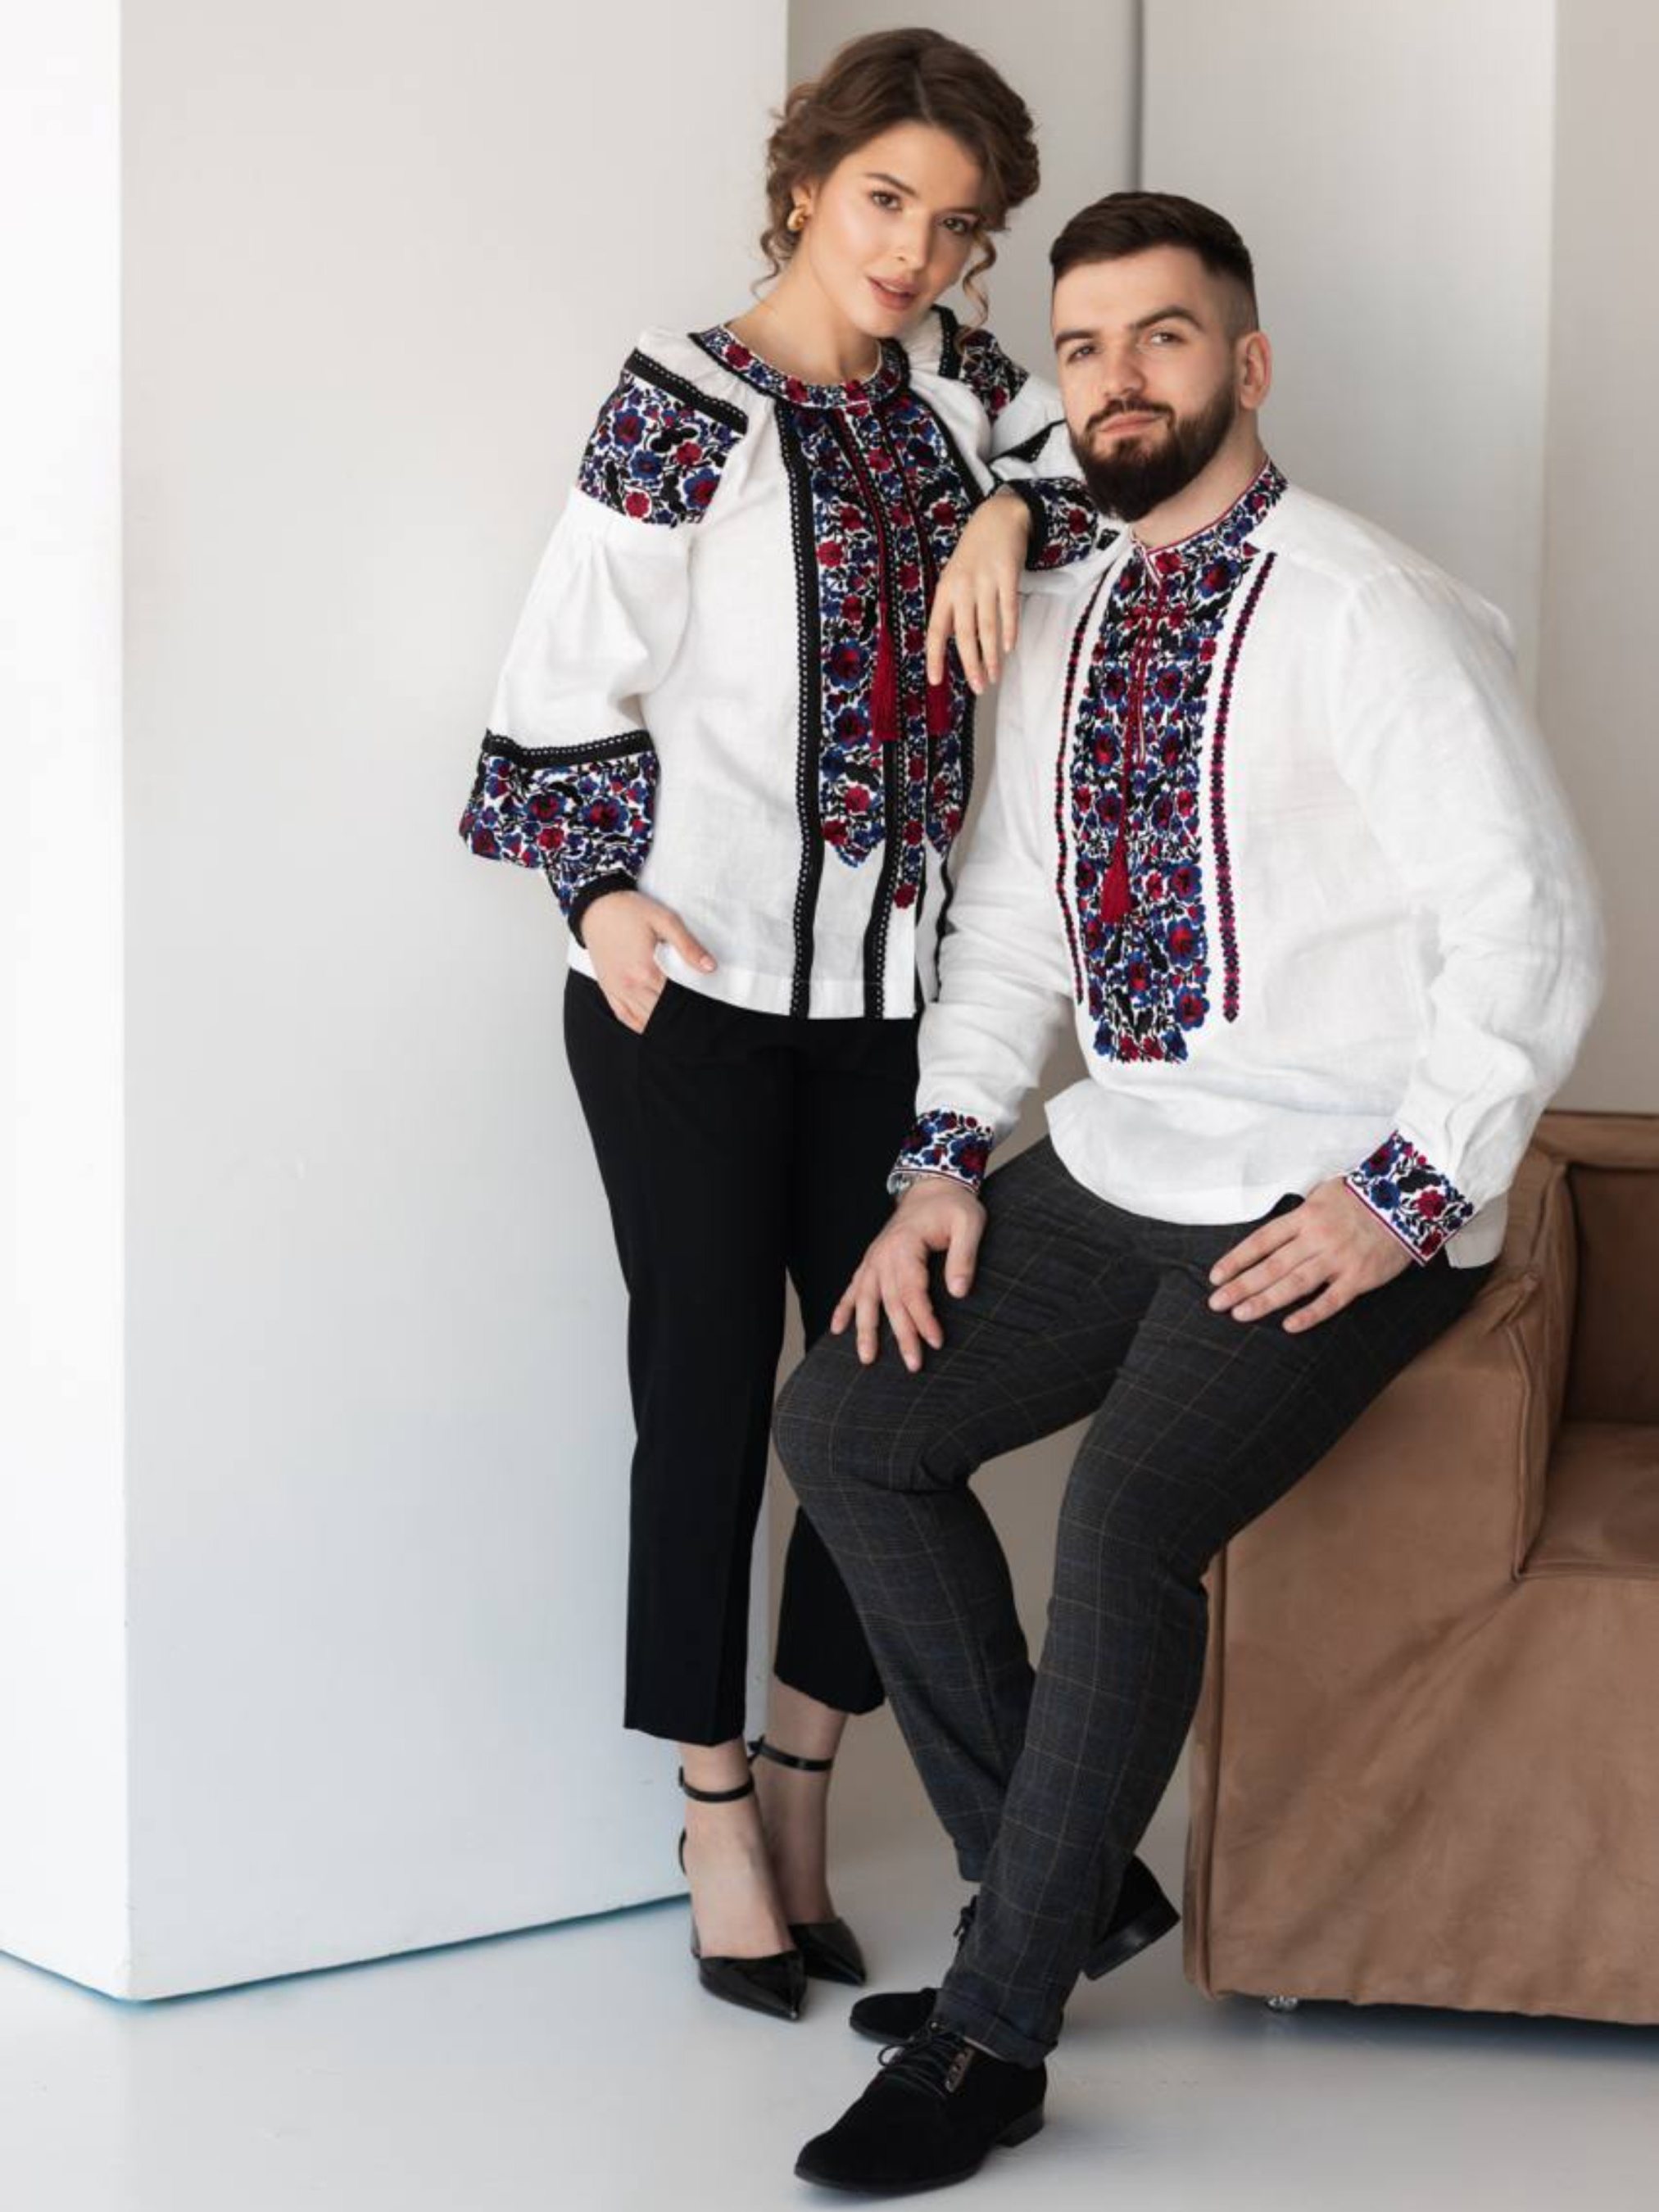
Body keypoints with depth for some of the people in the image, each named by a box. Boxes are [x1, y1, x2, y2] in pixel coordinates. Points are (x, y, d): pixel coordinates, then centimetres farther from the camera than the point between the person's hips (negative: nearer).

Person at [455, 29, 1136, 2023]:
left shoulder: (954, 385, 9)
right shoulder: (681, 408, -5)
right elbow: (574, 669, -7)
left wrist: (1018, 510, -10)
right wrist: (602, 887, -17)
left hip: (891, 980, 5)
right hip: (691, 978, -5)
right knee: (706, 1384, 3)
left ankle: (800, 1792, 20)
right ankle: (715, 1815, 16)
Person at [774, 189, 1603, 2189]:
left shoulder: (1373, 617, -12)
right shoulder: (1063, 636, 12)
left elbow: (1529, 926, -15)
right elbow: (1010, 919, 17)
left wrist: (1406, 1196, -20)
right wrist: (945, 1159, 3)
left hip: (1335, 1205, -8)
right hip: (1117, 1176, 8)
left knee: (1127, 1511, -28)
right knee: (846, 1423, -2)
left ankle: (993, 2036, -12)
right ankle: (1049, 1885, 10)